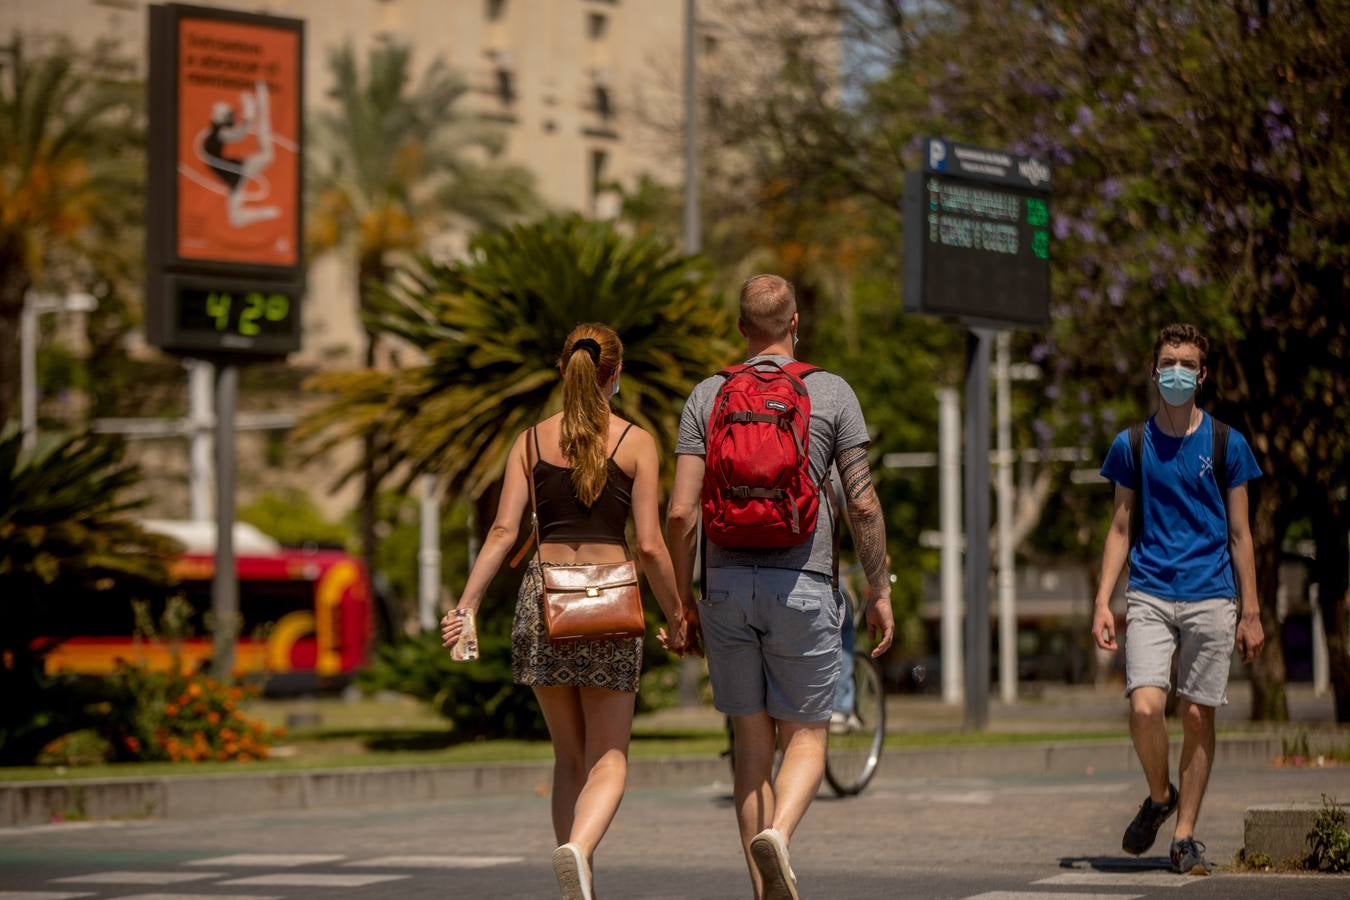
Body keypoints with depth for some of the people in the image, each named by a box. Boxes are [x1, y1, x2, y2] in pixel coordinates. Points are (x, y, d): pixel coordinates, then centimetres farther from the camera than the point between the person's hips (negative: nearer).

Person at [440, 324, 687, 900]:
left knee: (570, 756, 16)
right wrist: (675, 615, 7)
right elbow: (650, 545, -5)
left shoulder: (532, 440, 7)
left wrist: (466, 605, -3)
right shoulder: (635, 443, -1)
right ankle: (578, 847, -29)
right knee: (608, 759, 1)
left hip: (544, 595, 3)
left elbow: (504, 530, -3)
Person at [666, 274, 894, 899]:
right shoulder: (832, 394, 1)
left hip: (727, 584, 2)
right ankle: (778, 833, -23)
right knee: (805, 736, 6)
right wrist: (880, 591, 5)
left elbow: (681, 513, -1)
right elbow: (863, 504, -3)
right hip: (802, 585, -2)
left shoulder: (707, 397, 5)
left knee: (752, 742, 9)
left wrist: (682, 600, 8)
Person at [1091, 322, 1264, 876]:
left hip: (1210, 598, 0)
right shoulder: (1132, 446, 7)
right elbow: (1121, 529, 10)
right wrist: (1102, 603, 1)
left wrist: (1251, 613, 3)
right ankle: (1158, 796, 11)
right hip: (1149, 595, 0)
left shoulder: (1226, 444, 4)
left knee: (1197, 716, 0)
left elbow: (1239, 534, 7)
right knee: (1145, 707, -16)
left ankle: (1185, 835, 11)